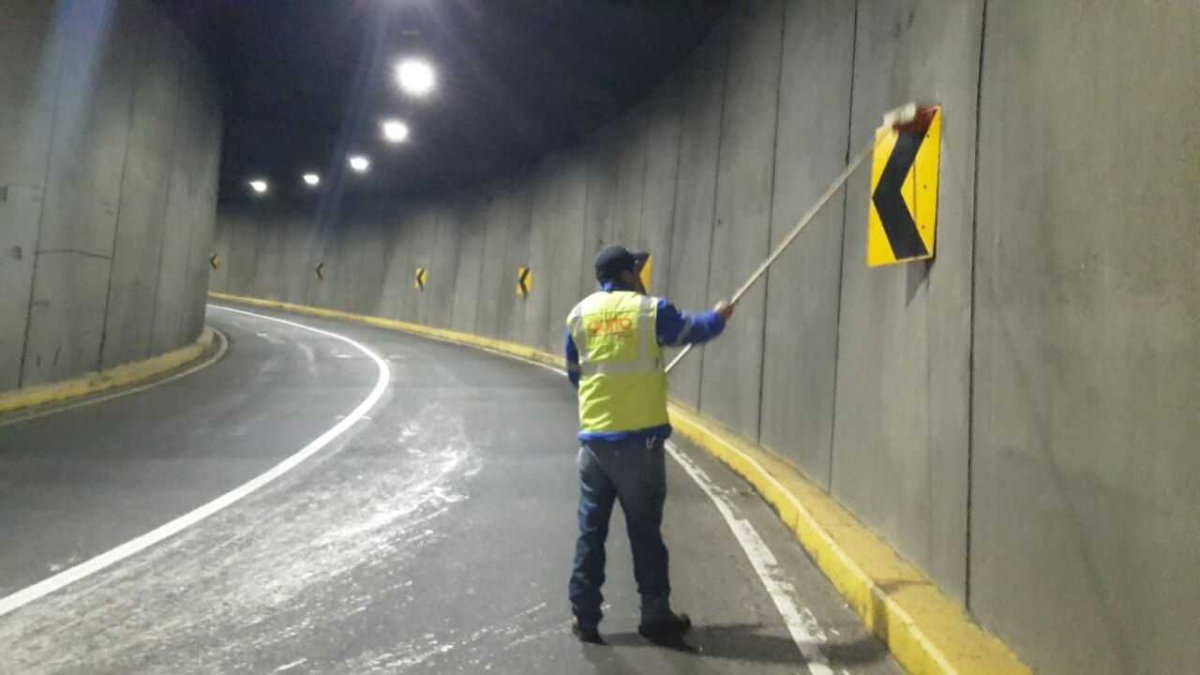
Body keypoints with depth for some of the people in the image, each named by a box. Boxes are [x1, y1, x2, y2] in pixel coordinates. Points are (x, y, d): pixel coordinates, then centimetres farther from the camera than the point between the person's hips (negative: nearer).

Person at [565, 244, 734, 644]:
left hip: (594, 437, 3)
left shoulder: (579, 314, 5)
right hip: (640, 437, -3)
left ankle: (584, 616, 18)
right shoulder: (651, 310, -5)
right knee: (645, 530, 8)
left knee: (591, 529, 11)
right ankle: (656, 616, 20)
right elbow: (693, 330, 14)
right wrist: (720, 316, 35)